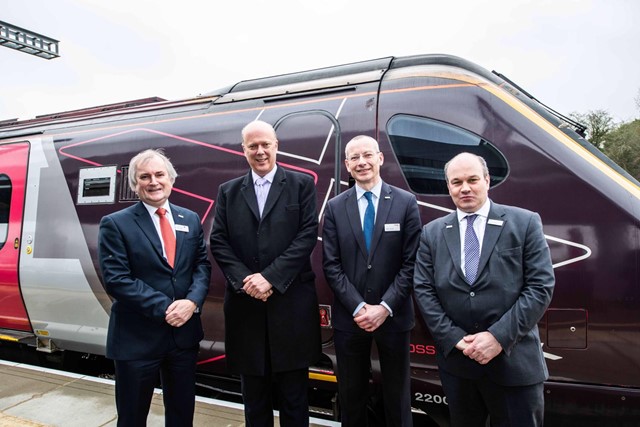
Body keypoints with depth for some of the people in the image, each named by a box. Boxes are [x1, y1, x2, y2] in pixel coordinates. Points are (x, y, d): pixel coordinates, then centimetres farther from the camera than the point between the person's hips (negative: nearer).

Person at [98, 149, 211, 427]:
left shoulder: (190, 219, 7)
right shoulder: (115, 224, -7)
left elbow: (202, 265, 4)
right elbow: (115, 279, -14)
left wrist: (192, 302, -14)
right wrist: (163, 308, -19)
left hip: (185, 332, 4)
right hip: (137, 336, -4)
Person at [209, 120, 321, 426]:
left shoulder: (302, 185, 3)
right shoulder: (228, 191, 11)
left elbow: (307, 236, -7)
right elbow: (218, 242, 4)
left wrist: (270, 277, -15)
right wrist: (244, 280, -11)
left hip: (291, 304, -2)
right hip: (245, 304, 2)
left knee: (293, 393, 10)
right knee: (254, 395, 14)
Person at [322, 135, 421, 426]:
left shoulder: (406, 202, -2)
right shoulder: (335, 207, 3)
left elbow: (410, 263, -6)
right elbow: (331, 266, -2)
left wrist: (384, 307, -14)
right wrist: (358, 307, -12)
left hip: (393, 316, -1)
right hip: (349, 318, 1)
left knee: (397, 394, 14)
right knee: (351, 394, 15)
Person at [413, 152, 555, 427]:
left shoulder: (525, 223, -1)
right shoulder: (432, 233, 5)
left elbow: (541, 286, -8)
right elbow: (423, 290, 1)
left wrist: (499, 337, -15)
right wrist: (455, 339, -10)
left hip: (514, 362, -2)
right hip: (455, 361, 2)